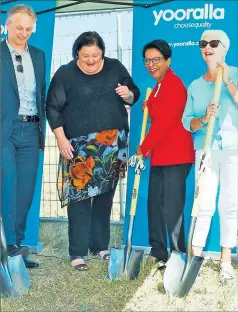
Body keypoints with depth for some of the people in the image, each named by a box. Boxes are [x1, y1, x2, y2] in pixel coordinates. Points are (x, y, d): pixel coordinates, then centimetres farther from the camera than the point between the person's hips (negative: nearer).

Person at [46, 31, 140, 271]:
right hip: (79, 146, -3)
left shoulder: (115, 68, 6)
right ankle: (77, 253, 0)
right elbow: (53, 108, -2)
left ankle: (100, 245, 21)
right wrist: (61, 139, -10)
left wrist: (128, 94, -9)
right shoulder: (65, 74, -2)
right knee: (79, 196, -6)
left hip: (113, 144, 3)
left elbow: (134, 95, 14)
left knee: (105, 196, 9)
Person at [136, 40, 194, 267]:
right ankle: (158, 253, 23)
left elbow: (163, 123, -18)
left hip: (175, 157, -10)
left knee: (172, 208, -8)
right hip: (159, 156, 10)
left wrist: (143, 148, -9)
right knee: (155, 204, 13)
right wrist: (148, 108, 10)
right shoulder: (158, 87, 17)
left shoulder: (173, 85, -14)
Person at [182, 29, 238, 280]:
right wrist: (204, 119, -13)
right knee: (203, 204, -1)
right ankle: (195, 257, 4)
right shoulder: (195, 86, 10)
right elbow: (186, 122, 6)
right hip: (205, 150, 2)